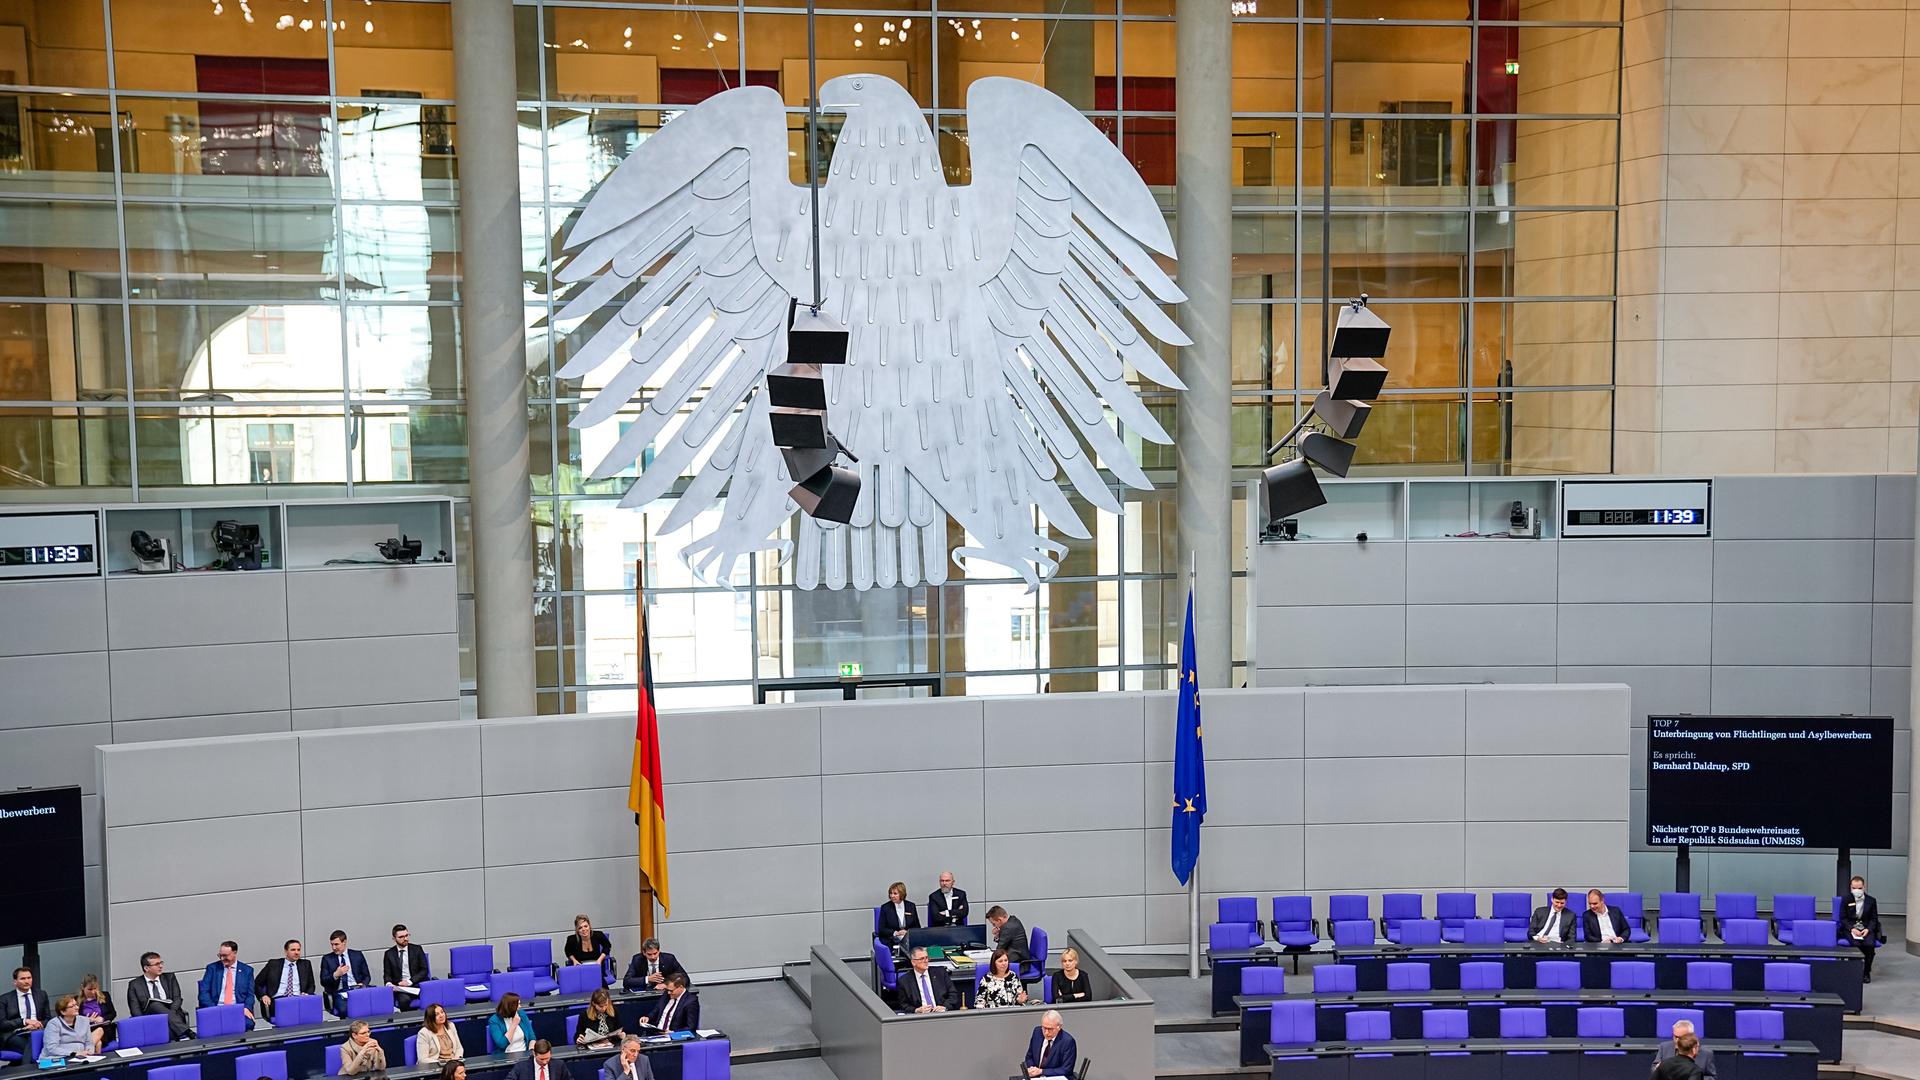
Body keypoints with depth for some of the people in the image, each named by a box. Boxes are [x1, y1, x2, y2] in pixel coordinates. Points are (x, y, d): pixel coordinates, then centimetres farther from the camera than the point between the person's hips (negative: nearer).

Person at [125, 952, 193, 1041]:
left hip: (172, 1013, 1)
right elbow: (135, 1010, 2)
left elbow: (177, 999, 8)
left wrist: (169, 1014, -14)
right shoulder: (135, 984, 12)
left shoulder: (169, 978, 18)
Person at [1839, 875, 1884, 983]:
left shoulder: (1871, 900, 6)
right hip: (1850, 928, -1)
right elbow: (1843, 918, 1)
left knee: (1869, 944, -30)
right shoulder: (1845, 899, 2)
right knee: (1856, 944, -33)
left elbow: (1874, 919, 6)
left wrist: (1868, 929, -13)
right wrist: (1852, 929, -16)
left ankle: (1866, 972, -10)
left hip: (1866, 928, 1)